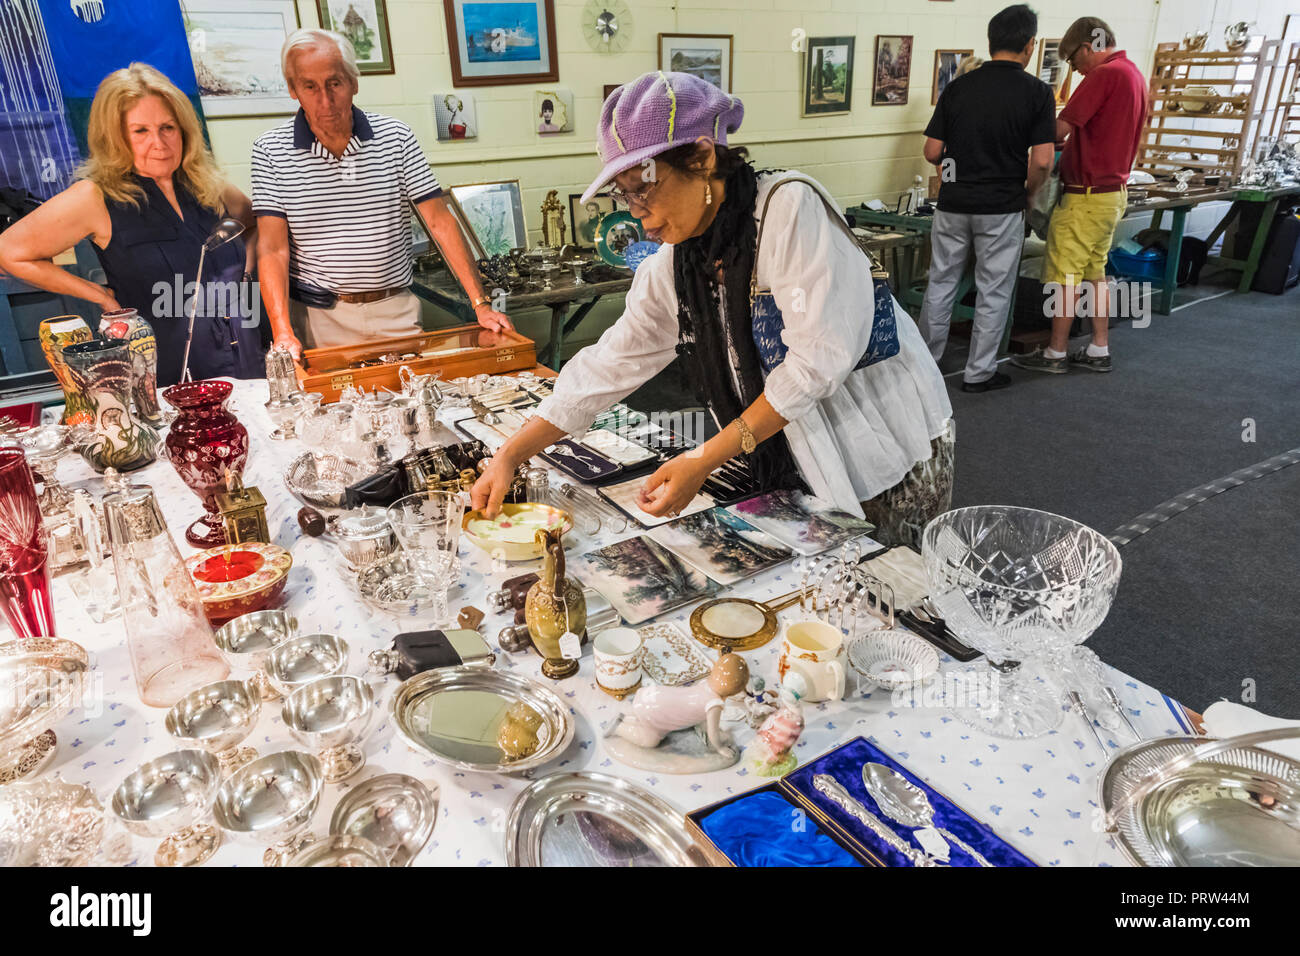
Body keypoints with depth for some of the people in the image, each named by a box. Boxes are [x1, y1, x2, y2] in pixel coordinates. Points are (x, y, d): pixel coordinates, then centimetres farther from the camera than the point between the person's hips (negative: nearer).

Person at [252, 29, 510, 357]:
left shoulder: (396, 137, -2)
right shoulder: (271, 151, -4)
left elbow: (440, 223, -5)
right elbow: (273, 249, -9)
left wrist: (481, 305, -13)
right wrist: (283, 334, -22)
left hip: (396, 314, 1)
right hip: (319, 318, -1)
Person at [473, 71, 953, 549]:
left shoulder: (790, 207, -19)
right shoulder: (672, 267, 2)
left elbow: (817, 358, -24)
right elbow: (609, 365, 5)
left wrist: (704, 459, -22)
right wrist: (510, 455, 0)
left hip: (893, 454, -5)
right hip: (804, 471, 6)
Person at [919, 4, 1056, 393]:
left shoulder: (958, 86, 1)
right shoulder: (1036, 91, -7)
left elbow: (932, 152, 2)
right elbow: (1042, 161, -13)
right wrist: (1028, 193, 7)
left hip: (953, 204, 3)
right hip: (1001, 208, -3)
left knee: (941, 283, 13)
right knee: (993, 292, 8)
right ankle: (979, 372, 15)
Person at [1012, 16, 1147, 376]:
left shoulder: (1104, 74, -17)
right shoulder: (1135, 73, 14)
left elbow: (1059, 130, -20)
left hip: (1087, 195, -10)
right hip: (1114, 190, 10)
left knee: (1065, 276, -2)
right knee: (1095, 272, 15)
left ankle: (1055, 354, 6)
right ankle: (1099, 351, 19)